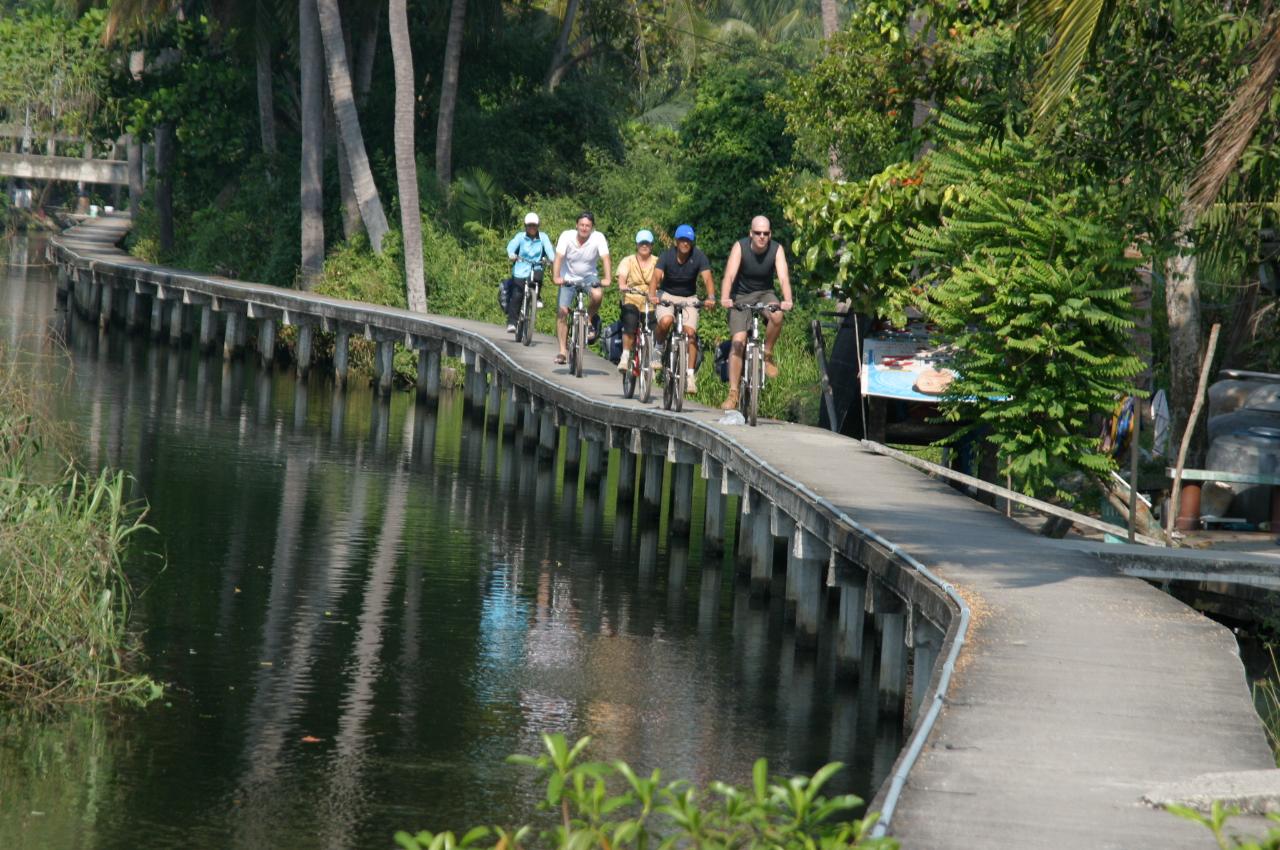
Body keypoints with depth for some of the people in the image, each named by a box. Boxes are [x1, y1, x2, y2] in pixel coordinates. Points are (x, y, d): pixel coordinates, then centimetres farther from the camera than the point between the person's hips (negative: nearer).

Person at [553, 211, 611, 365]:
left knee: (597, 295, -32)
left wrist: (607, 279, -39)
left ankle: (589, 319, -1)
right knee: (562, 311, -10)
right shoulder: (567, 236, -16)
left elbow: (605, 258, -25)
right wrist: (556, 277, -38)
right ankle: (563, 350, -2)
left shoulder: (598, 238, -17)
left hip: (589, 277, 0)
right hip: (569, 278, 0)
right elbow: (559, 257, -24)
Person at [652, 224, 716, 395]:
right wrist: (652, 295, -46)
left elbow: (707, 279, -26)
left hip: (689, 298, 1)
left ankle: (690, 375, -8)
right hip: (667, 295, -1)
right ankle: (657, 349, -2)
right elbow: (656, 277, -26)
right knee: (666, 321, -31)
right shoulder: (667, 256, -15)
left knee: (691, 333, -16)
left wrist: (711, 297, -45)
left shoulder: (699, 257, -15)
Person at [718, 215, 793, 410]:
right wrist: (725, 298, -47)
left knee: (777, 315, -33)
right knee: (738, 340, -16)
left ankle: (767, 354, -7)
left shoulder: (776, 250, -14)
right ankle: (733, 394, -13)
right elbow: (729, 275, -28)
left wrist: (787, 300, -45)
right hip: (741, 296, -1)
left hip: (765, 294, 1)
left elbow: (784, 277, -25)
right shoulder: (740, 247, -18)